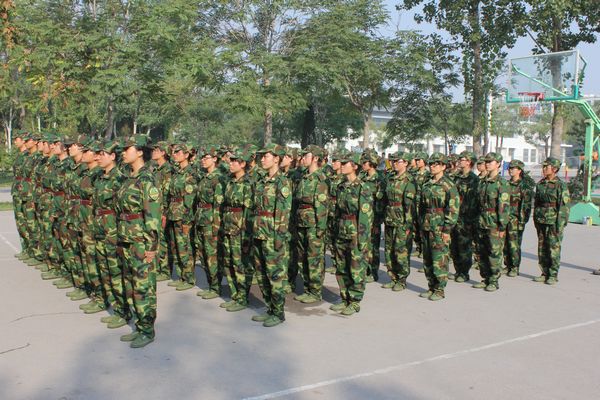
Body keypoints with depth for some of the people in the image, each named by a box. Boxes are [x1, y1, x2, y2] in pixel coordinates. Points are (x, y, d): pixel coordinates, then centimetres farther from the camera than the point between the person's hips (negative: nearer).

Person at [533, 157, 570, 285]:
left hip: (554, 222, -6)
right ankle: (545, 273, 18)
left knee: (554, 248, -2)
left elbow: (564, 206, -10)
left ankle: (553, 275, 6)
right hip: (541, 221, 6)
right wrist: (535, 219, 15)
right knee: (542, 248, 9)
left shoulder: (561, 185, -7)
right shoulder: (540, 184, 11)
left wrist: (560, 225, -15)